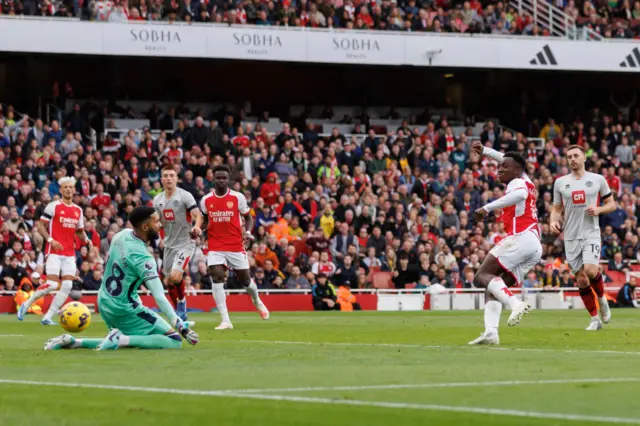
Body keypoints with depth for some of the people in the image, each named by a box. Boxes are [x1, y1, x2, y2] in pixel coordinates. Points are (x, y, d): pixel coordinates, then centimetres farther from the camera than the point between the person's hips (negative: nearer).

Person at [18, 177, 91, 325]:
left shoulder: (78, 210, 13)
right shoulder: (53, 206, -3)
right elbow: (40, 226, -3)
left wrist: (86, 239, 1)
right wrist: (50, 240, -18)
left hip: (69, 253, 6)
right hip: (54, 251, -6)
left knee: (67, 286, -7)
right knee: (52, 284, -15)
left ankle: (47, 317, 0)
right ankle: (26, 305, 7)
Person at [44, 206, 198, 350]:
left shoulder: (122, 235, -2)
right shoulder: (143, 258, -24)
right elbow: (159, 297, -28)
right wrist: (182, 327, -27)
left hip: (104, 304, 8)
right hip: (124, 310, -8)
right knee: (175, 341, -9)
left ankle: (72, 342, 16)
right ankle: (120, 339, -17)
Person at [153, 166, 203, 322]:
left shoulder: (185, 196, -11)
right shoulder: (157, 200, 7)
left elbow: (198, 215, -21)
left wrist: (197, 227, -41)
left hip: (185, 243, -6)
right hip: (169, 245, 6)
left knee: (175, 276, -22)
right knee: (168, 282, 8)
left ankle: (182, 301, 4)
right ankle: (180, 314, 23)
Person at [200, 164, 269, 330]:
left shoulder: (238, 198, -3)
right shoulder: (206, 200, 3)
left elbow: (248, 218, 6)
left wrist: (248, 232, -13)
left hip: (236, 246, -1)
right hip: (215, 246, 1)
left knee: (245, 280, 9)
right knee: (217, 278, -16)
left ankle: (257, 301, 46)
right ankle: (225, 321, -16)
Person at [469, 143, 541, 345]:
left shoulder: (517, 182, 2)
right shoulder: (525, 181, 28)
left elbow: (520, 194, -24)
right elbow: (511, 161, 49)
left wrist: (488, 208, -27)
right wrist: (485, 151, 55)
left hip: (521, 238, -9)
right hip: (536, 247, 9)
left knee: (482, 277, -11)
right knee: (493, 286, 6)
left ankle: (515, 304, -33)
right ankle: (491, 332, -13)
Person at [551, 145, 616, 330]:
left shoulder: (598, 180, 3)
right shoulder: (560, 182, 8)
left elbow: (611, 204, 9)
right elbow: (556, 209, 14)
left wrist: (599, 209, -12)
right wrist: (553, 221, -6)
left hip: (591, 233, -2)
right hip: (571, 237, 3)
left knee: (590, 270, -23)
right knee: (581, 279, 1)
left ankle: (602, 298, 7)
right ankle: (595, 319, 11)